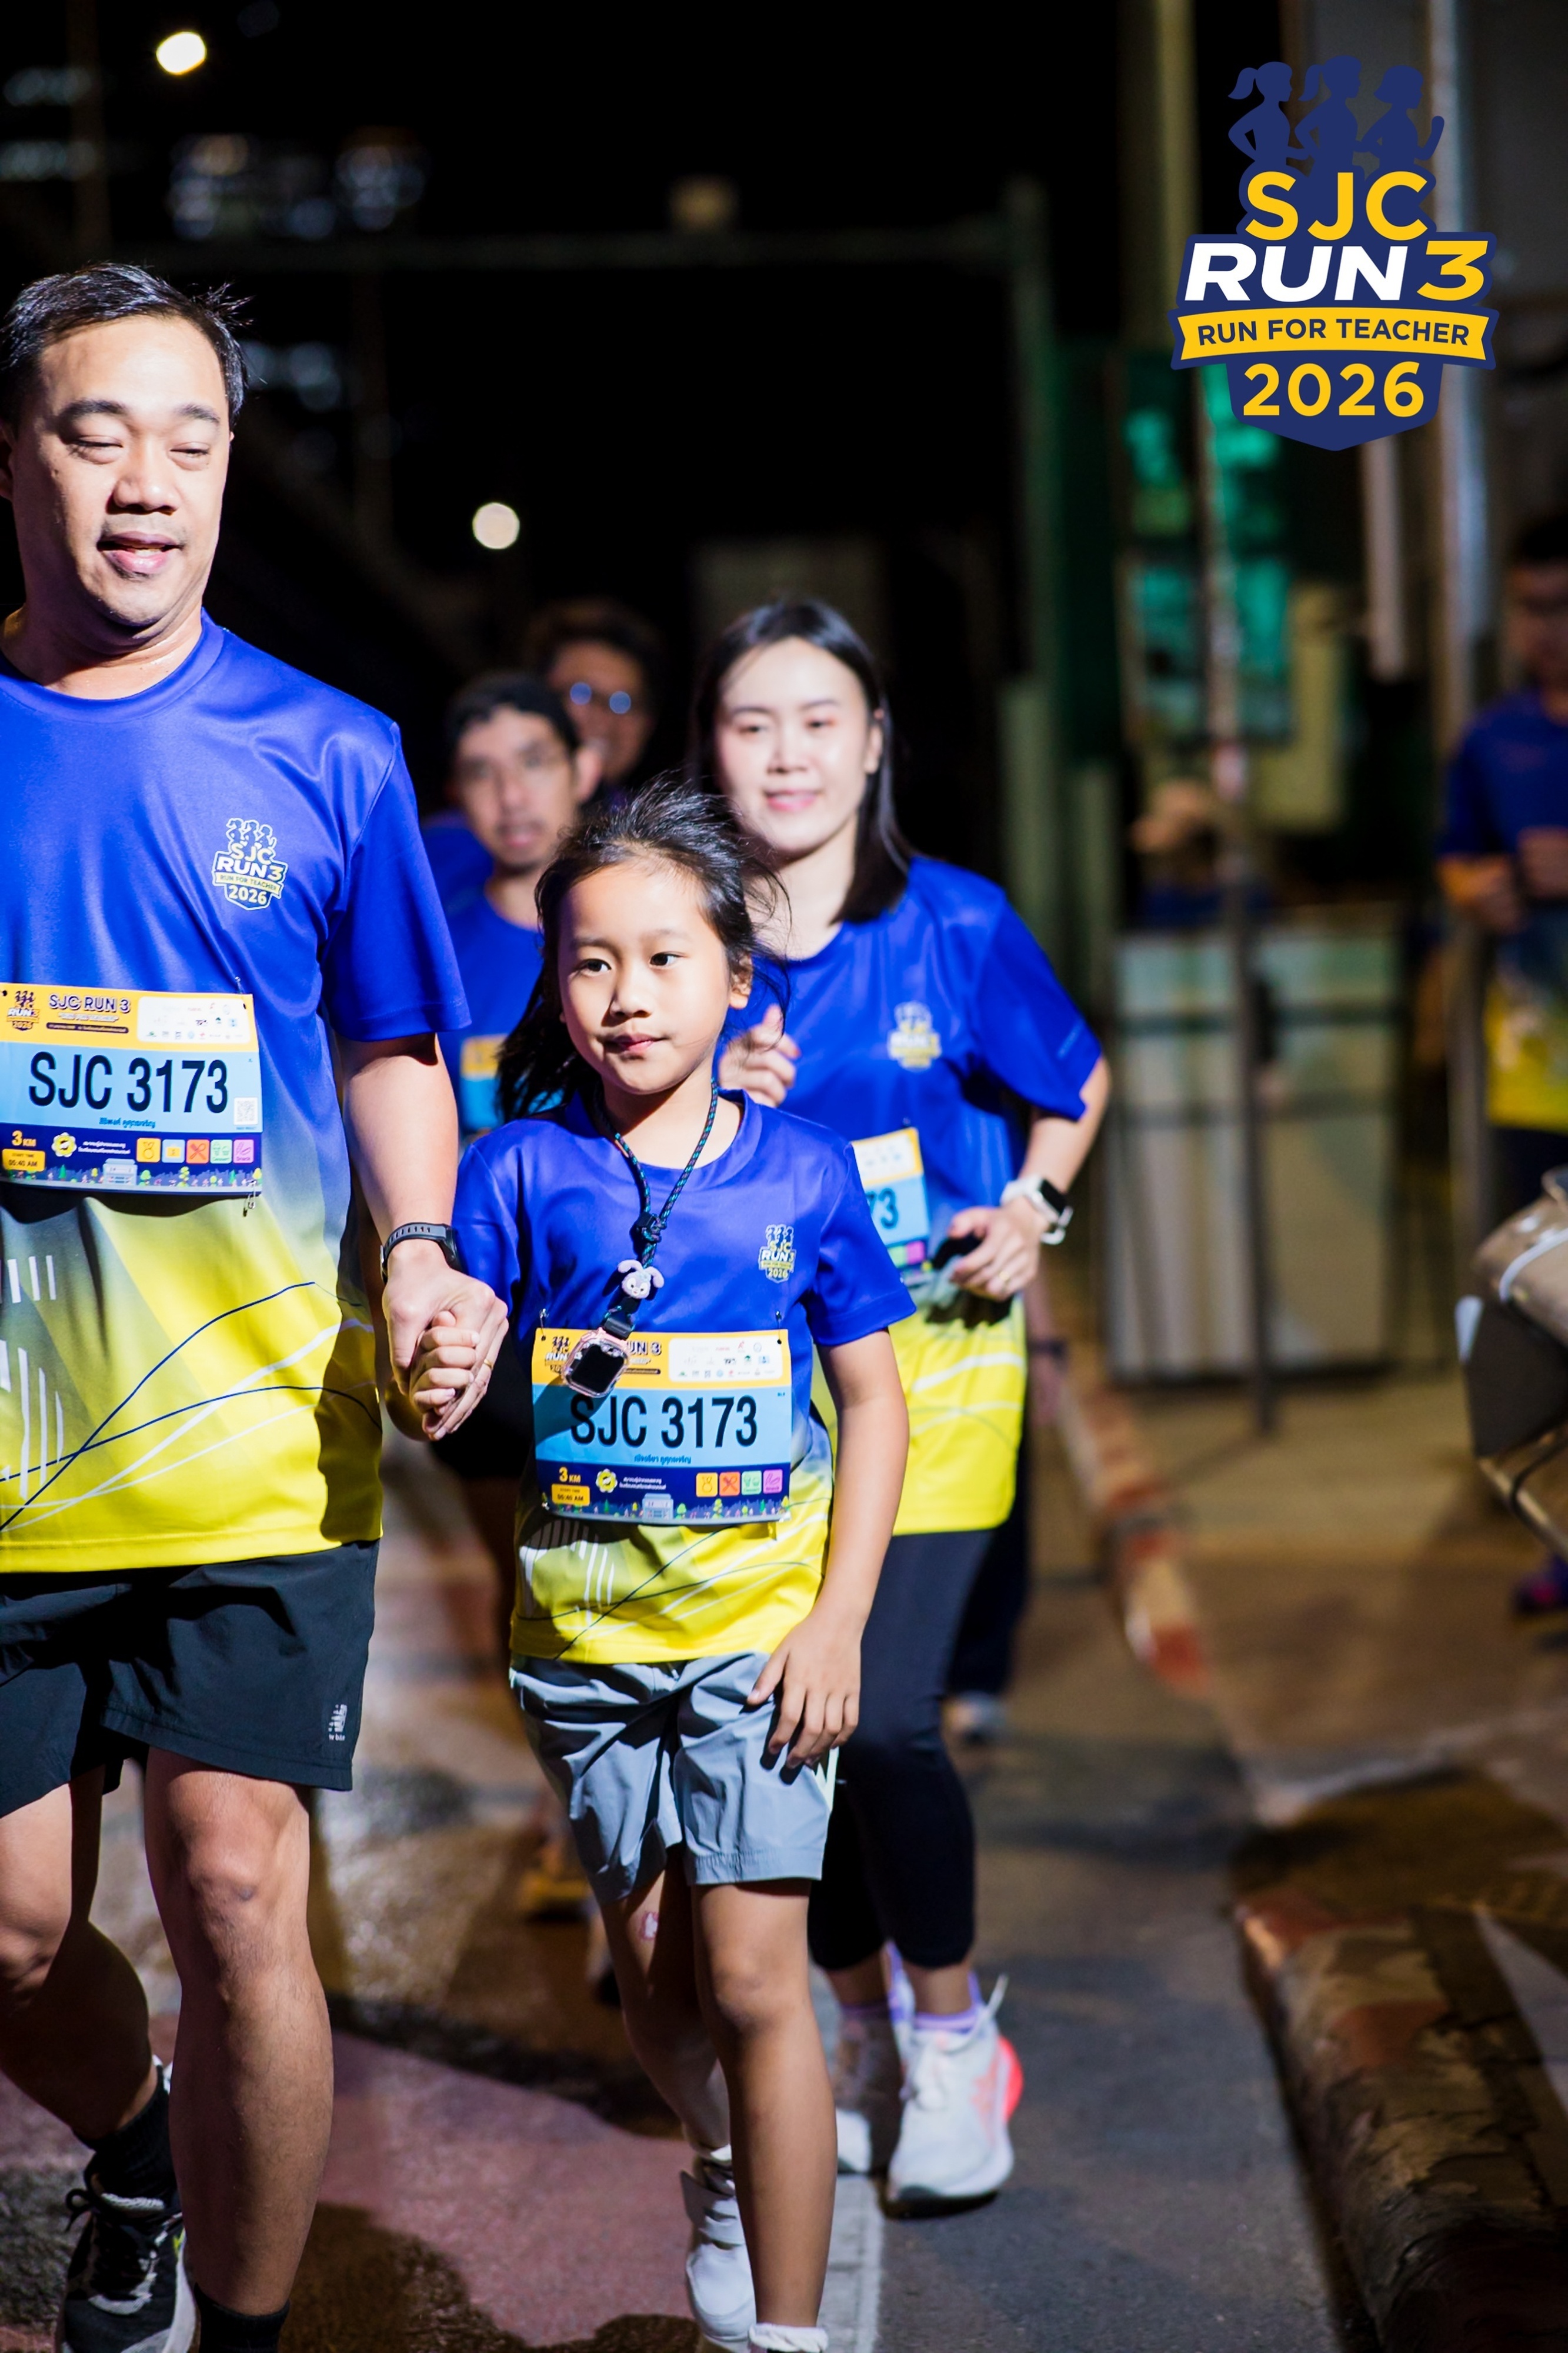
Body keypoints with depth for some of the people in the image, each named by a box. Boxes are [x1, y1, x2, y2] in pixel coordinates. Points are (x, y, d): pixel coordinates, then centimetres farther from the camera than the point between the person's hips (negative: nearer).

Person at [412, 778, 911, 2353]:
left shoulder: (800, 1171, -2)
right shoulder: (522, 1168, -2)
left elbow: (873, 1398, 3)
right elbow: (459, 1350, -5)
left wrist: (839, 1616, -5)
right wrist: (434, 1386, -30)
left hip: (761, 1613, -2)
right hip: (586, 1619, 2)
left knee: (749, 1974, -8)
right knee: (651, 1970, 12)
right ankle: (726, 2172, 43)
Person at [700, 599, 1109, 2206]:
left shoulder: (955, 925, -6)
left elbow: (1076, 1083, 11)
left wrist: (1031, 1208, -4)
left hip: (933, 1361, -2)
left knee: (881, 1717, -13)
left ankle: (954, 2042, 11)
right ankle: (860, 2043, 27)